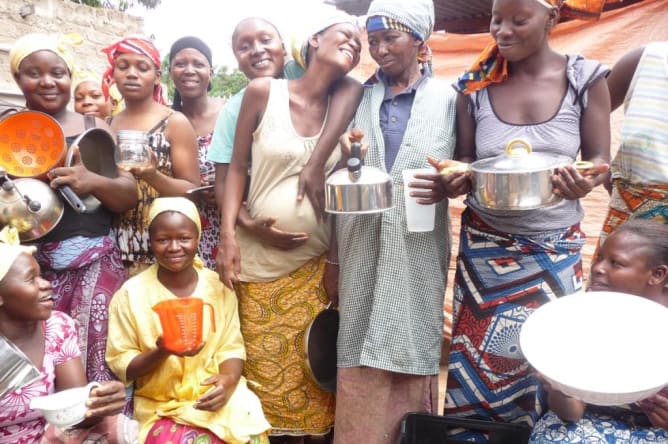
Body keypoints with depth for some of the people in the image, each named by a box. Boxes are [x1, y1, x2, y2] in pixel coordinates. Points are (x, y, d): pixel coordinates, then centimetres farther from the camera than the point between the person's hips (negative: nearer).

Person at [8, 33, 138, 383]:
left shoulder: (94, 128, 10)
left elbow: (130, 197, 4)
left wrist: (93, 181, -14)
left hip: (97, 267, 1)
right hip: (30, 270, 0)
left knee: (100, 363, -1)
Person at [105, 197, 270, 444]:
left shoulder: (219, 286, 0)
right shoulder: (131, 294, -6)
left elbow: (231, 347, 2)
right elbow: (120, 364, -3)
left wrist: (229, 379, -19)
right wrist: (162, 351, -21)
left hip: (215, 395, 2)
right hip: (161, 406, -2)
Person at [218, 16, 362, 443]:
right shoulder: (263, 91, -3)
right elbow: (237, 167, 0)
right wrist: (228, 233, -8)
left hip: (316, 260, 2)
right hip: (259, 257, -2)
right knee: (264, 370, 7)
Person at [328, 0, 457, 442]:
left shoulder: (446, 97, 3)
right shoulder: (358, 96, 9)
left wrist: (447, 185, -14)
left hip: (416, 248, -1)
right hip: (362, 245, 2)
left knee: (409, 349, 6)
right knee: (363, 356, 7)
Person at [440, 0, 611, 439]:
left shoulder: (586, 78, -6)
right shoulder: (475, 85, -4)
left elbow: (600, 160, -1)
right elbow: (464, 162, 4)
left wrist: (585, 181, -24)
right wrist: (455, 179, -20)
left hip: (555, 250, 0)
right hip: (485, 246, 1)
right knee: (478, 358, 8)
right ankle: (471, 433, 31)